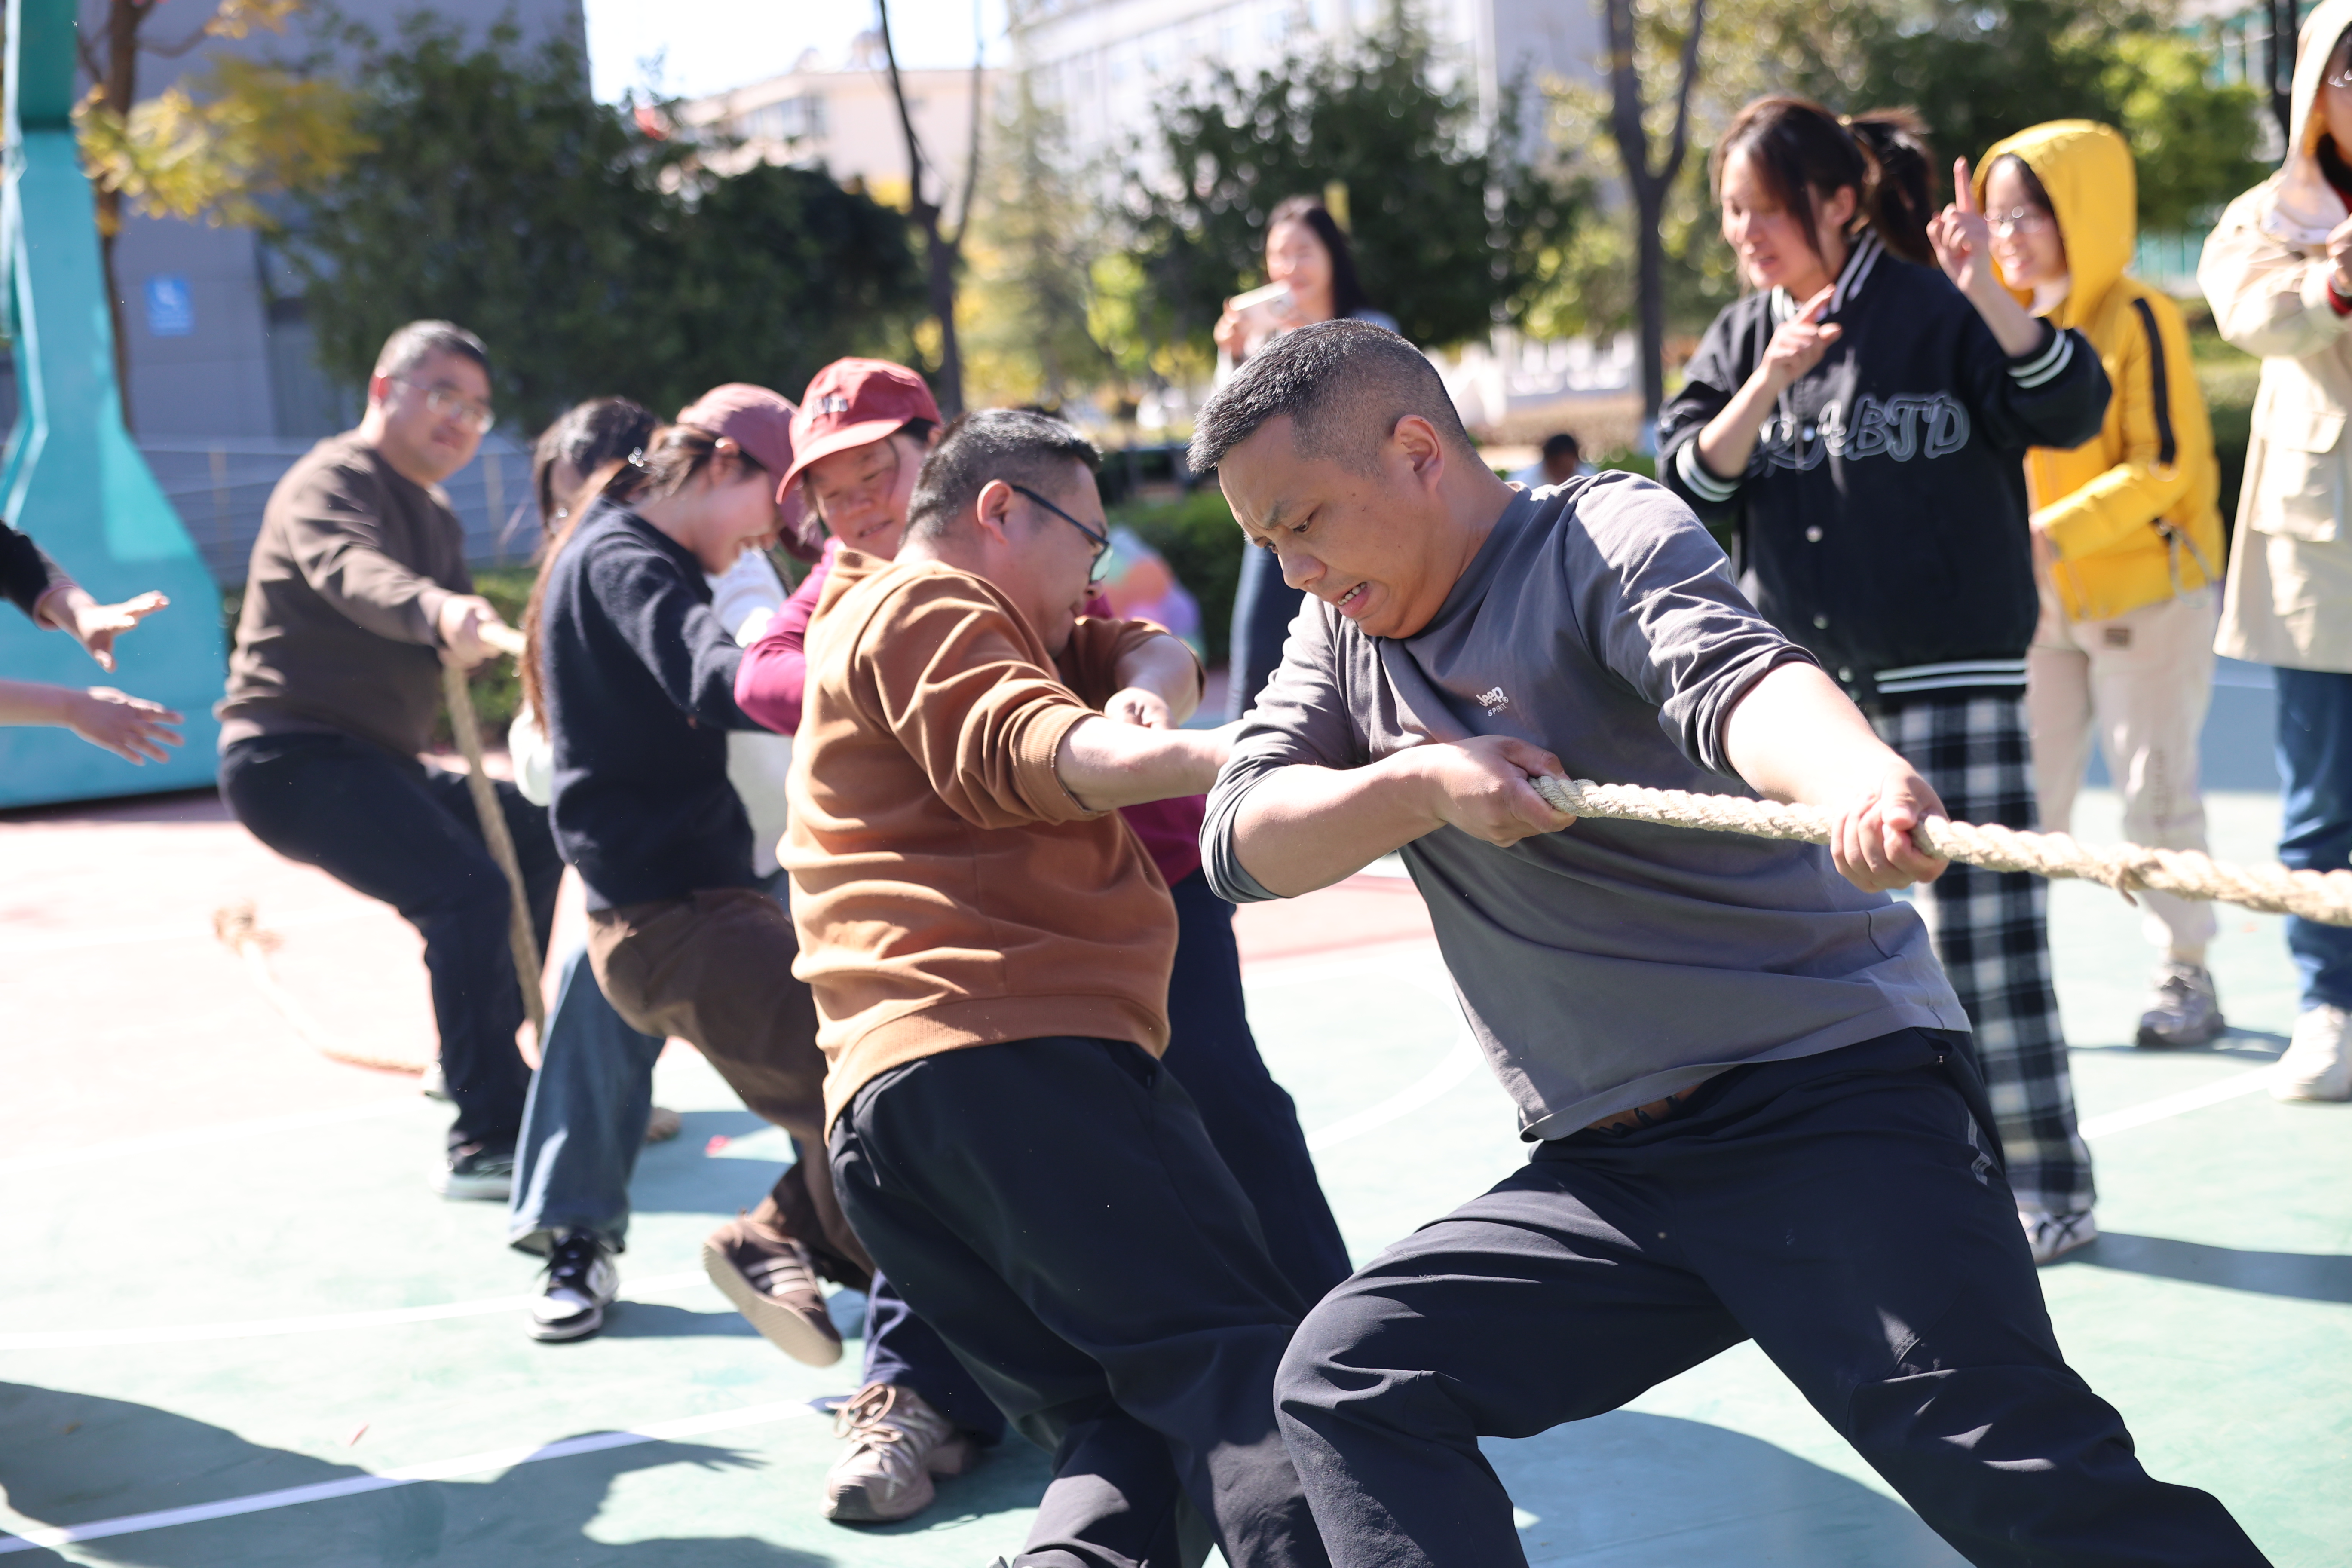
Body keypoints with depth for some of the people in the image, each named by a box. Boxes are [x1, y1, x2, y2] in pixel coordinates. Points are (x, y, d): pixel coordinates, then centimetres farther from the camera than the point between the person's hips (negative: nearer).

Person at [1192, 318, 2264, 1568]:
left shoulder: (1606, 534, -4)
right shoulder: (1345, 635, 16)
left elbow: (1729, 675, -25)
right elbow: (1243, 841, 5)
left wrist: (1853, 775, -46)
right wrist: (1425, 784, -13)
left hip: (1829, 1095, -7)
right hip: (1606, 1172, 7)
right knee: (1346, 1382, -5)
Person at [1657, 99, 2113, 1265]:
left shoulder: (1937, 315, -6)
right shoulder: (1740, 342, 9)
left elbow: (2070, 409, -16)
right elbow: (1691, 487, 0)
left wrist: (1985, 292, -29)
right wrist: (1766, 388, -14)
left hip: (1949, 677, -5)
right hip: (1800, 686, 5)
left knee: (1980, 926, -6)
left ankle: (2044, 1185, 5)